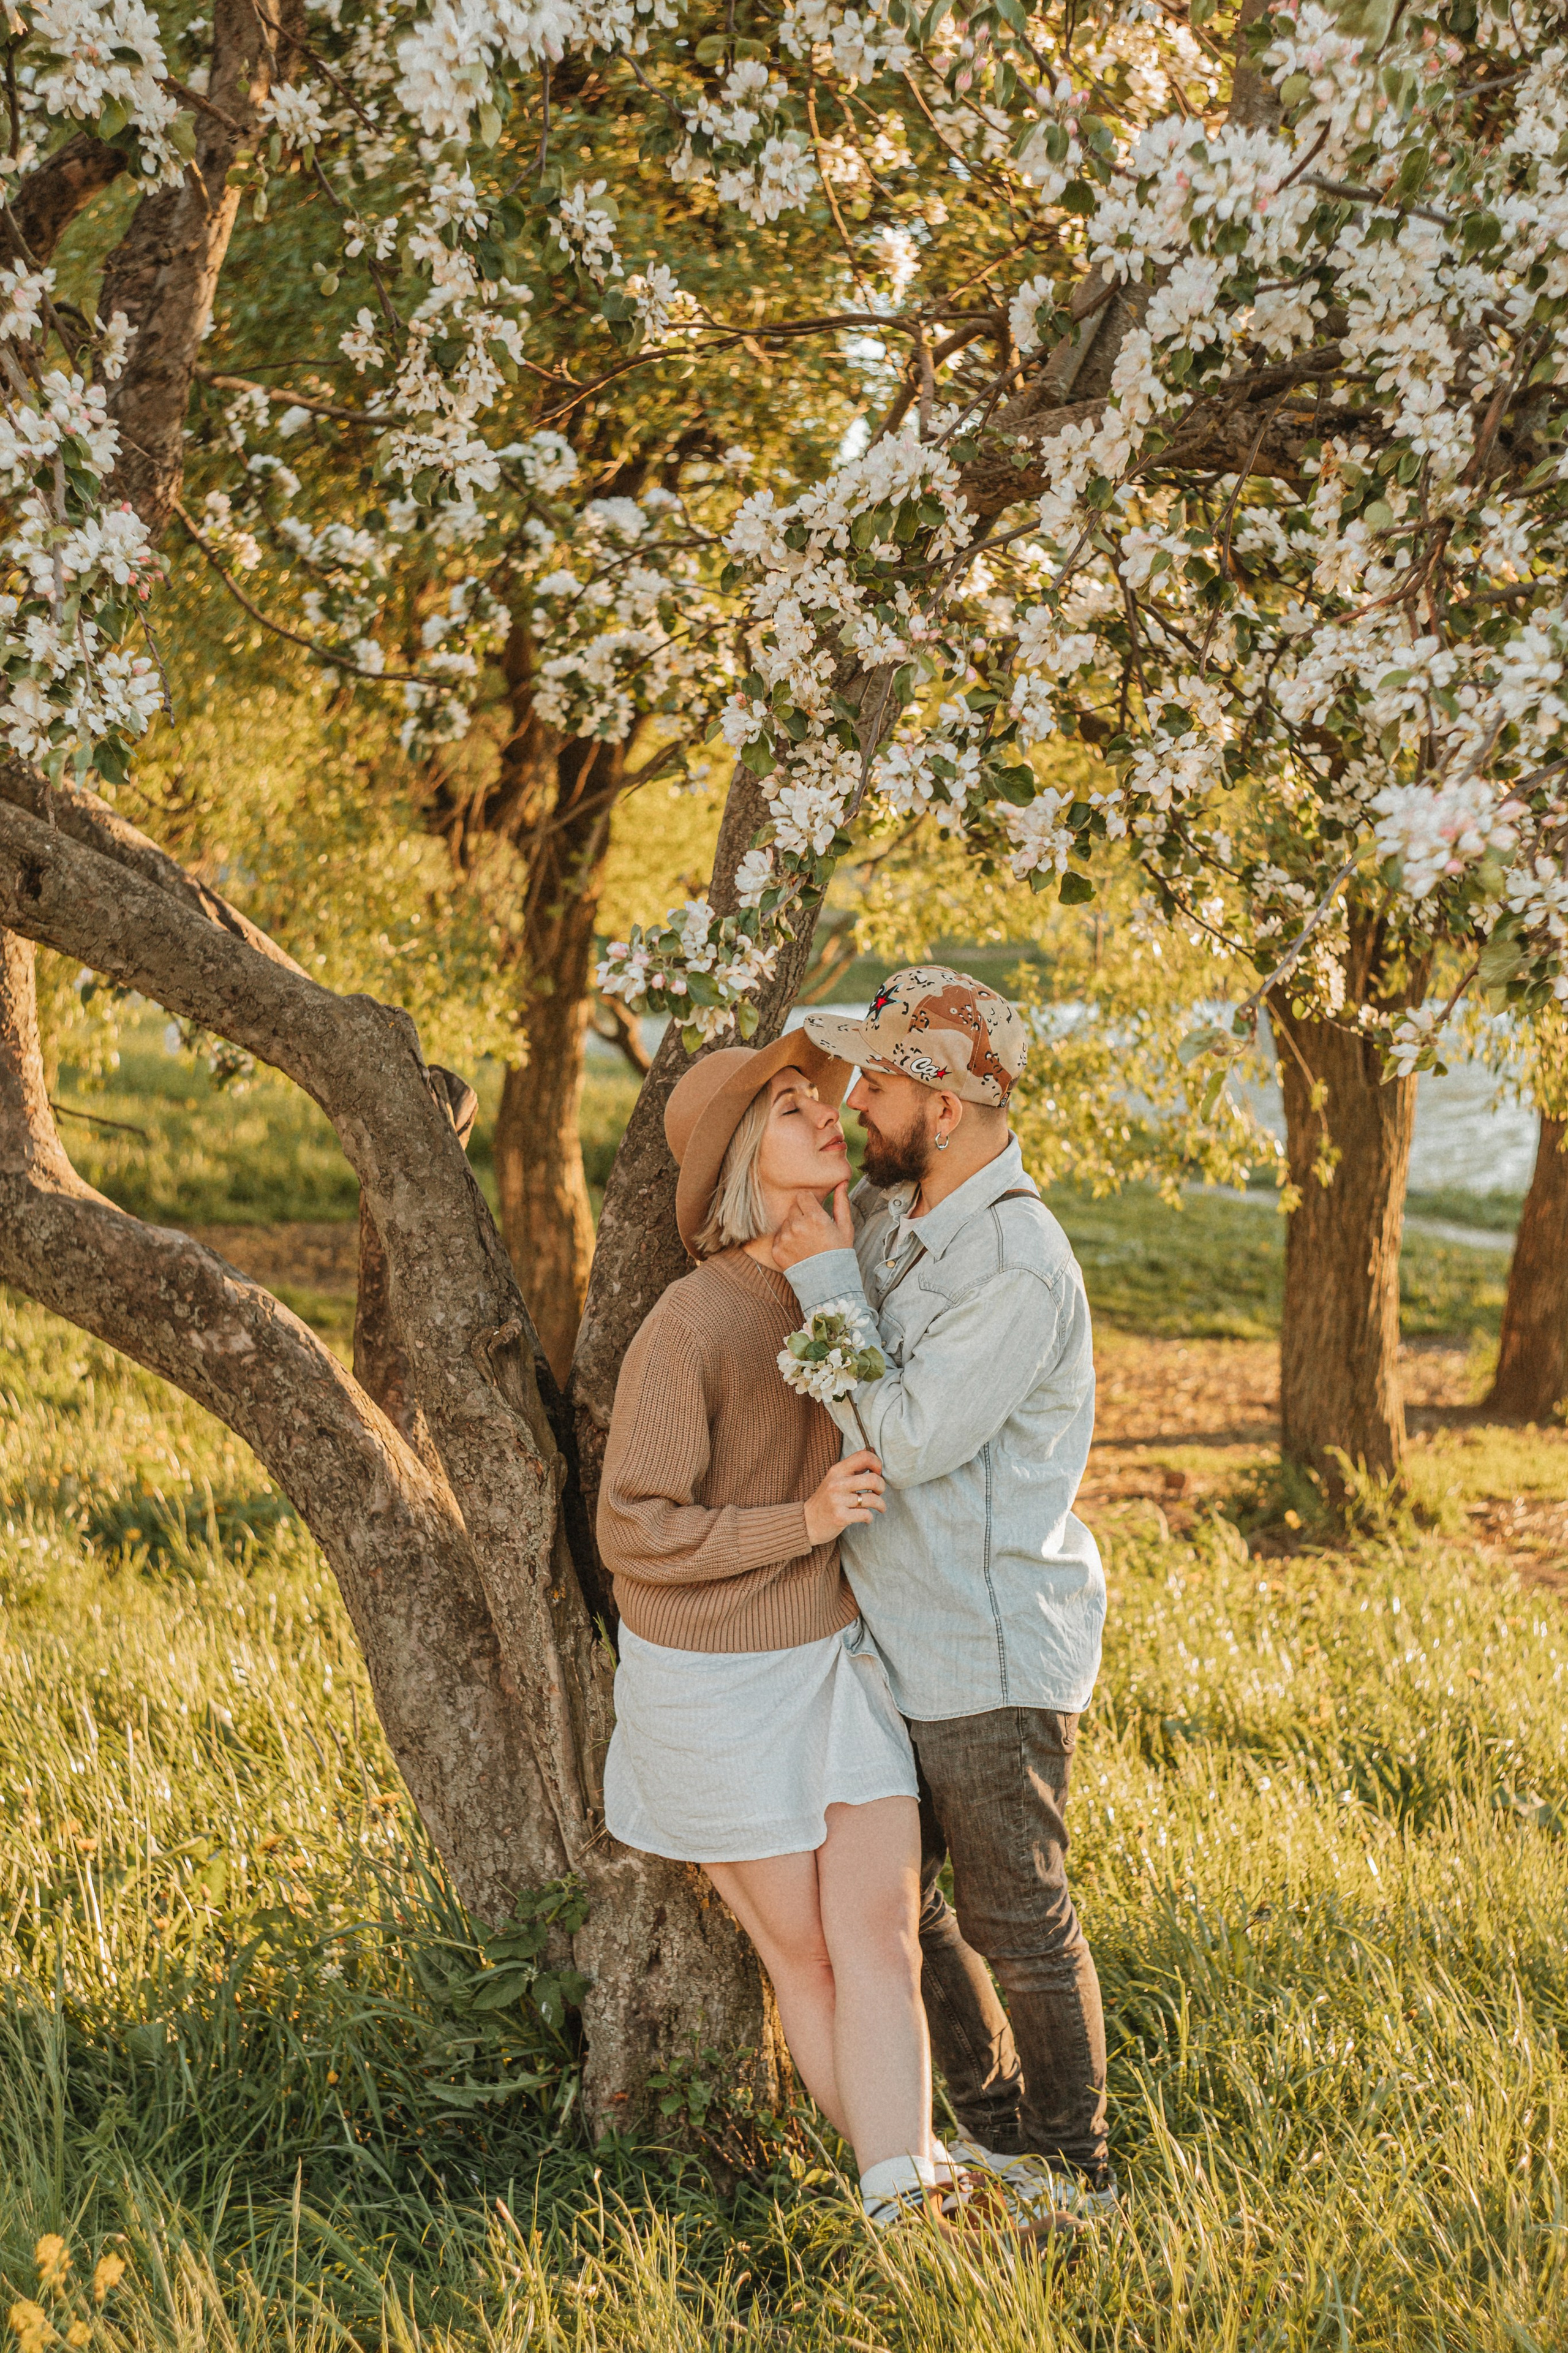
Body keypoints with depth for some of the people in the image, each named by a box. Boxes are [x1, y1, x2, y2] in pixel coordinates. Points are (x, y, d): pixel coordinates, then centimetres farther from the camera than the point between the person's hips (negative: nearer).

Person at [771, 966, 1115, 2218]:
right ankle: (1000, 2127, 36)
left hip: (996, 1654, -9)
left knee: (1018, 1921, 5)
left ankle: (1077, 2173, 23)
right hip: (901, 1640, 9)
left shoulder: (1019, 1268, -24)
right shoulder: (884, 1210, 3)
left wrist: (827, 1281, -19)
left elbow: (904, 1442, -24)